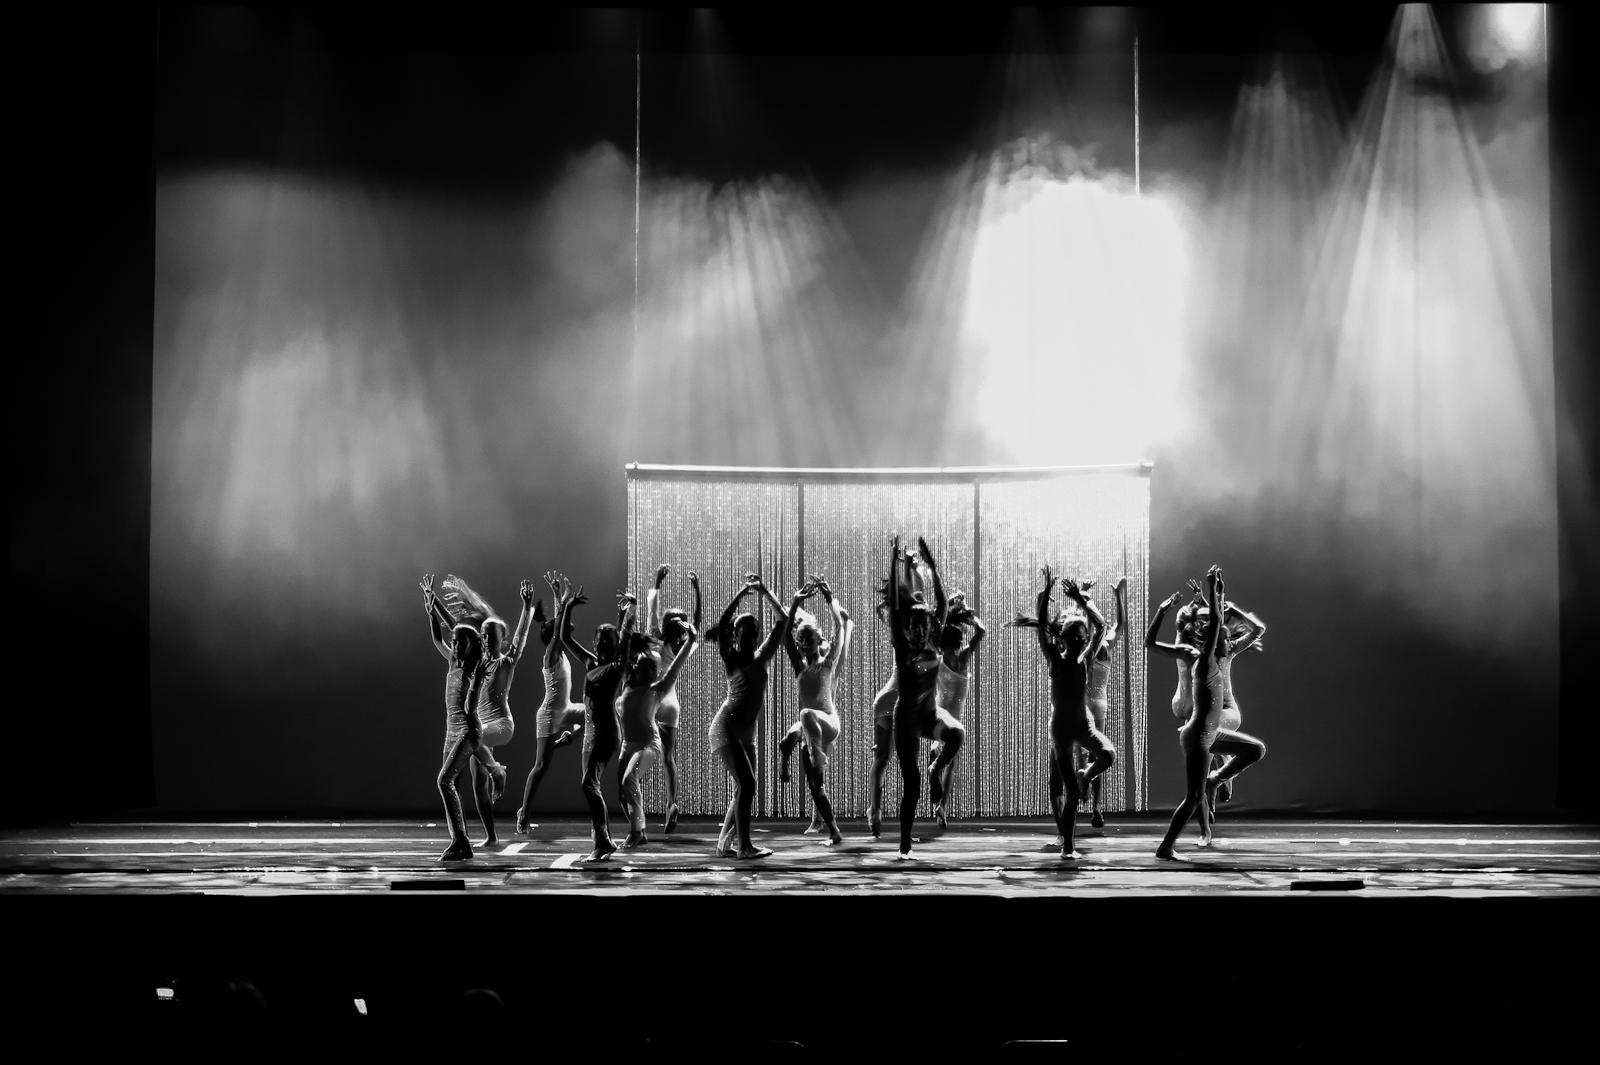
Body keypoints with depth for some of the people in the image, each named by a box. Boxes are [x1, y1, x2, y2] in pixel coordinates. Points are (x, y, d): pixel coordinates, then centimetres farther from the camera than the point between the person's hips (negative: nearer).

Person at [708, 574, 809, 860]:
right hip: (726, 727, -7)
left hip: (747, 732, 7)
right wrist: (742, 593, -18)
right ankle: (745, 846, -15)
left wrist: (795, 602, 16)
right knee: (746, 784, -15)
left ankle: (724, 844, 11)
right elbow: (720, 627, -18)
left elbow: (782, 627, 17)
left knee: (745, 789, 4)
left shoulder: (760, 658, 11)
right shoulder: (731, 658, -3)